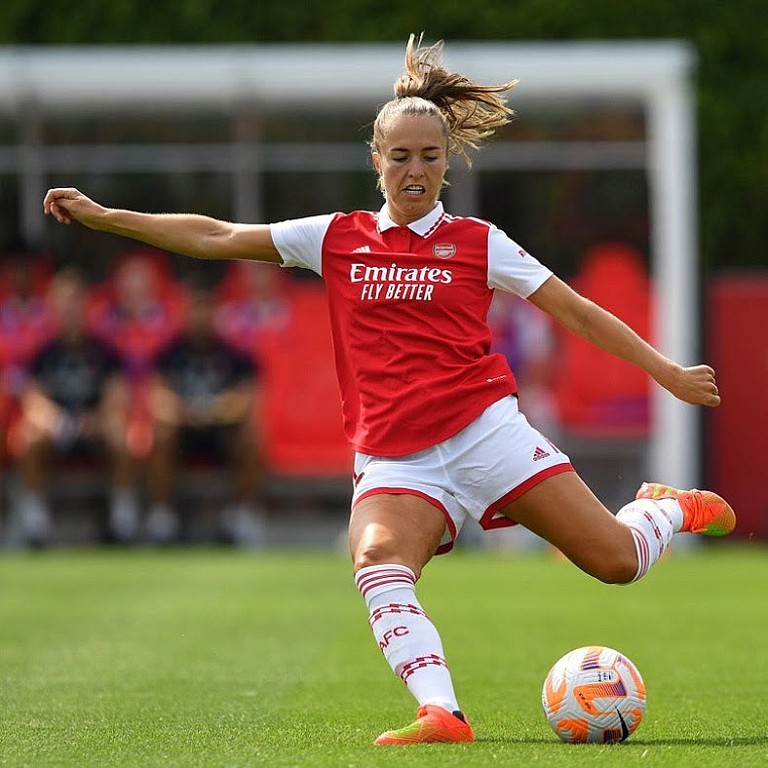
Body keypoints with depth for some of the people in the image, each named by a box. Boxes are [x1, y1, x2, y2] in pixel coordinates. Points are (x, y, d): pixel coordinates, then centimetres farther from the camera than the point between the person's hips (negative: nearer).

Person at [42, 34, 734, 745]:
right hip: (394, 462, 1)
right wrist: (101, 217, 9)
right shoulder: (337, 239, 12)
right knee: (378, 561, -32)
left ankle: (668, 508, 26)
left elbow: (577, 312, 11)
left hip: (485, 432, -1)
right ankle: (441, 714, -42)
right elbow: (216, 238, 13)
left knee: (617, 561, -9)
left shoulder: (478, 242, 7)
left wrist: (670, 373, 9)